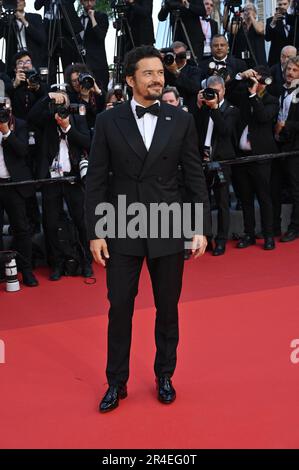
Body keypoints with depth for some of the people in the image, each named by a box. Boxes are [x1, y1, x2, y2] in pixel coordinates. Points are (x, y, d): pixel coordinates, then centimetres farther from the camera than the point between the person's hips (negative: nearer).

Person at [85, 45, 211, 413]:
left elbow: (195, 177, 2)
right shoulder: (108, 121, -1)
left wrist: (202, 228, -3)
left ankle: (164, 376, 31)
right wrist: (95, 233, -5)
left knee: (167, 309, 11)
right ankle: (117, 382, 23)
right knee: (119, 309, 6)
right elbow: (96, 180, -1)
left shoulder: (181, 120, 1)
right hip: (122, 231, 0)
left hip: (168, 230, 1)